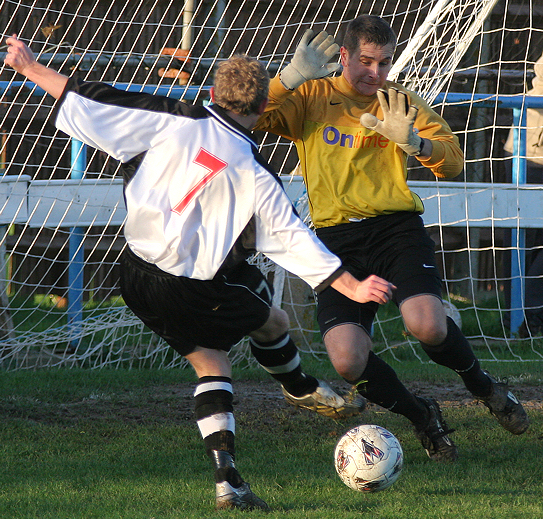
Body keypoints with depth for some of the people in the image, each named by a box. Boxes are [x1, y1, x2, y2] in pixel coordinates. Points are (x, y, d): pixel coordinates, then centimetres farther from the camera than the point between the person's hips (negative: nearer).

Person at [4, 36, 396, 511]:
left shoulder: (174, 123, -6)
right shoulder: (255, 176, -10)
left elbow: (94, 101, -3)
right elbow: (293, 238, -9)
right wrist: (350, 286, -5)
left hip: (137, 275, 4)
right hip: (198, 288, -4)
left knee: (210, 363, 12)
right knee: (273, 322, 23)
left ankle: (226, 479, 0)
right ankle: (303, 390, 51)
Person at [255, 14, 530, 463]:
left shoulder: (401, 104, 12)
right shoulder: (311, 98, 8)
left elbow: (453, 163, 6)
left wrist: (414, 141, -14)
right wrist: (293, 76, -18)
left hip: (396, 226, 0)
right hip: (337, 237, 0)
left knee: (427, 326, -28)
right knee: (348, 360, -19)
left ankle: (482, 385, 6)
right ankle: (423, 417, 10)